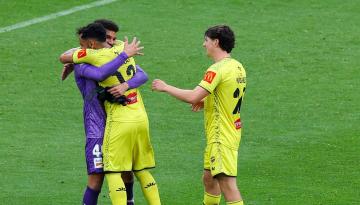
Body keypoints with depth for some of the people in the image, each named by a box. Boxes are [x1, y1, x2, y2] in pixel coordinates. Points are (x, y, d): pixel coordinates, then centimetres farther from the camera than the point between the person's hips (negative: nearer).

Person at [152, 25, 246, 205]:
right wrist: (206, 102, 9)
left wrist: (166, 87, -11)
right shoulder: (237, 67, 10)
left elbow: (193, 97, -25)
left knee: (228, 185, -12)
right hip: (232, 132, 10)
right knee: (209, 178, 21)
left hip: (221, 137, -10)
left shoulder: (217, 69, -19)